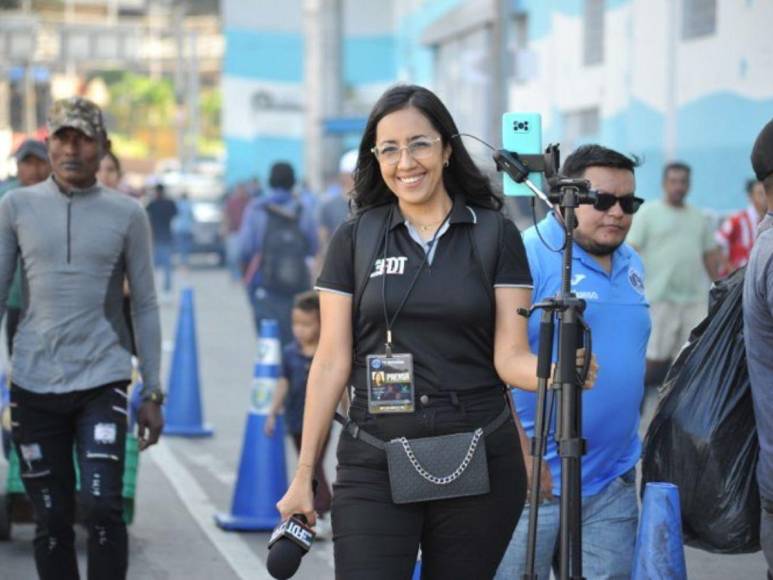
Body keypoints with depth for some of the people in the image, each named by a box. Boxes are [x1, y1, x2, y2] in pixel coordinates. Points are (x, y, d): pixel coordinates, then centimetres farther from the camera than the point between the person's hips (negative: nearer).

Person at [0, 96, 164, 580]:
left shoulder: (127, 214, 3)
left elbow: (145, 307, 6)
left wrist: (153, 393, 2)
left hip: (102, 381, -1)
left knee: (102, 508, -11)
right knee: (52, 519, 6)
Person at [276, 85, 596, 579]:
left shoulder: (495, 235, 2)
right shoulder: (355, 239, 4)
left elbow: (509, 358, -2)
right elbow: (332, 362, 4)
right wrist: (304, 475, 2)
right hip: (374, 465, 0)